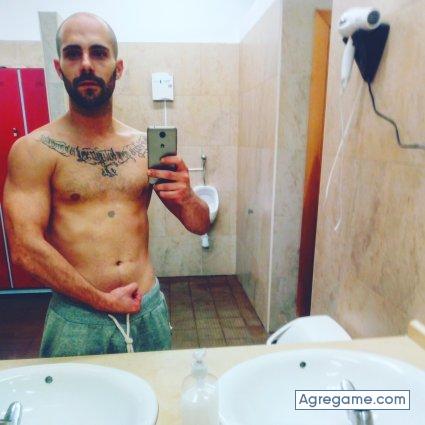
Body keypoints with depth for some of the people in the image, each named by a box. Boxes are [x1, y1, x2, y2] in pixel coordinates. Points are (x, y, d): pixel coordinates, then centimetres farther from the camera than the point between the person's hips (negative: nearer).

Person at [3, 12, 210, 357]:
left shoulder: (146, 146, 1)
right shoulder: (34, 150, -8)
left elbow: (201, 226, 3)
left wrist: (187, 198, -18)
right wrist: (102, 301, -12)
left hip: (150, 309, 3)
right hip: (78, 318, -3)